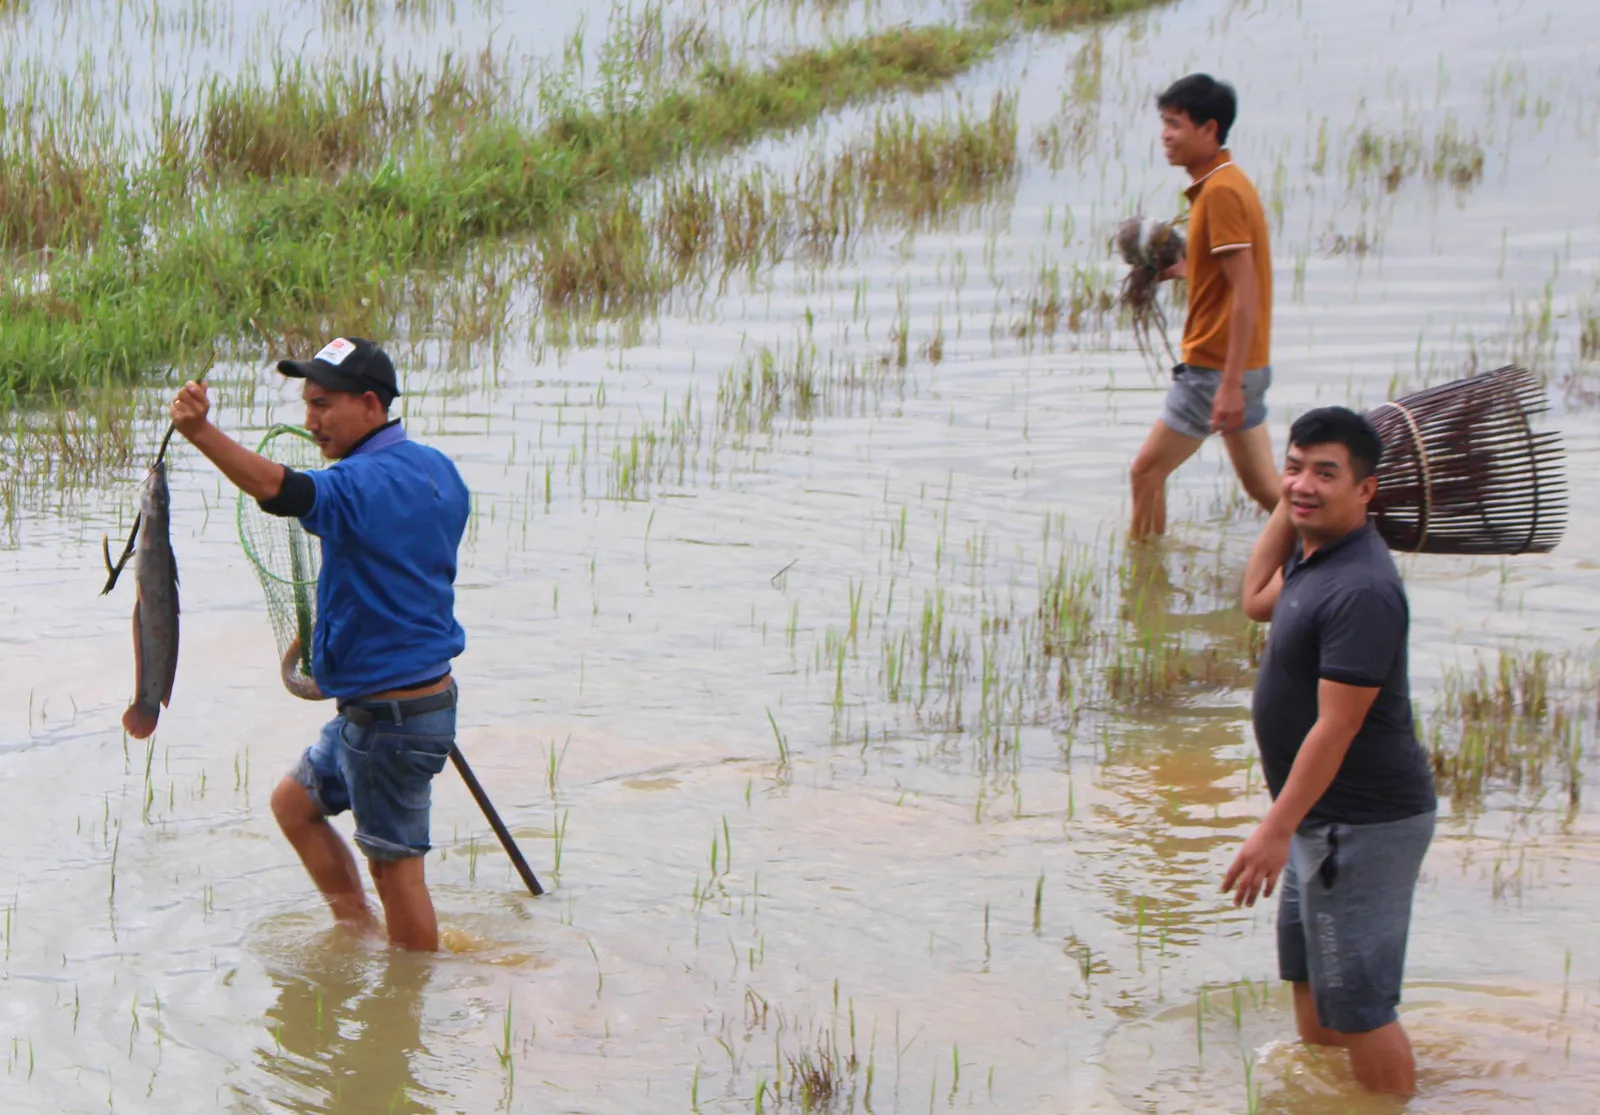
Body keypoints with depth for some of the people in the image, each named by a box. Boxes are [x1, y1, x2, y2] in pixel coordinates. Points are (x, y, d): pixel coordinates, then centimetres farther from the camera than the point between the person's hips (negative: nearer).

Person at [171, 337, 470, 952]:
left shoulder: (368, 482, -23)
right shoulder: (434, 469, 7)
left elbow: (288, 491, -44)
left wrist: (203, 433, -57)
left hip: (391, 714, -10)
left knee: (394, 863, 3)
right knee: (294, 802, 23)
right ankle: (357, 928, 33)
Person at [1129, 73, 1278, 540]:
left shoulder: (1220, 191, -18)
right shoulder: (1225, 183, 12)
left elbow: (1246, 292, -22)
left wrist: (1230, 383, -24)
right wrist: (1183, 268, 10)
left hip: (1216, 367, -10)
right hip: (1244, 365, 10)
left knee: (1146, 470, 0)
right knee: (1263, 486, 13)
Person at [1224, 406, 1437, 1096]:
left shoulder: (1360, 590, -26)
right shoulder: (1314, 552, 5)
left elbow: (1335, 727, -27)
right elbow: (1258, 600, 28)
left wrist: (1276, 830, -25)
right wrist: (1285, 509, 16)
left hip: (1363, 824, -11)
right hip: (1323, 816, 11)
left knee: (1357, 1006, -6)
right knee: (1308, 974, 26)